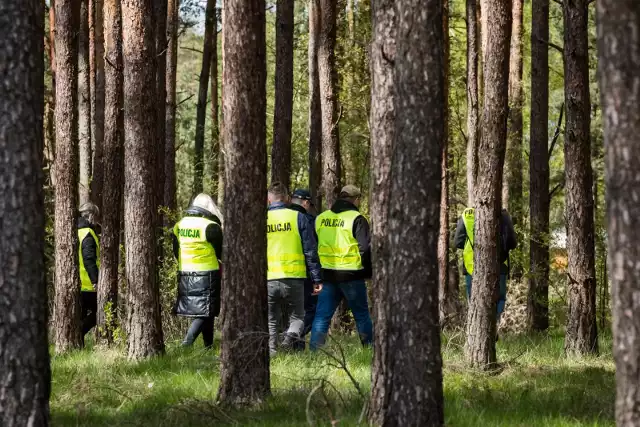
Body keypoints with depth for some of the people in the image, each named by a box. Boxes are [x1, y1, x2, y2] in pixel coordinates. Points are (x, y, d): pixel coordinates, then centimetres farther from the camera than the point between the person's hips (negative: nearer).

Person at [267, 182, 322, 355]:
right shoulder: (298, 217, 0)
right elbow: (310, 251, 0)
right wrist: (316, 278, 5)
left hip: (268, 280, 1)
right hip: (293, 279, -1)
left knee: (270, 321, 14)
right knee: (297, 317, 12)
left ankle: (271, 352, 0)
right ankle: (291, 337, -17)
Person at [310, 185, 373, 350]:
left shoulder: (320, 219, 9)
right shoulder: (356, 219, -8)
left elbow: (313, 247, 15)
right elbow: (366, 248, -11)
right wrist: (369, 272, 0)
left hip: (327, 274, 4)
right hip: (351, 275, -4)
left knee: (322, 316, 5)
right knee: (362, 315, 9)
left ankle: (314, 351, -2)